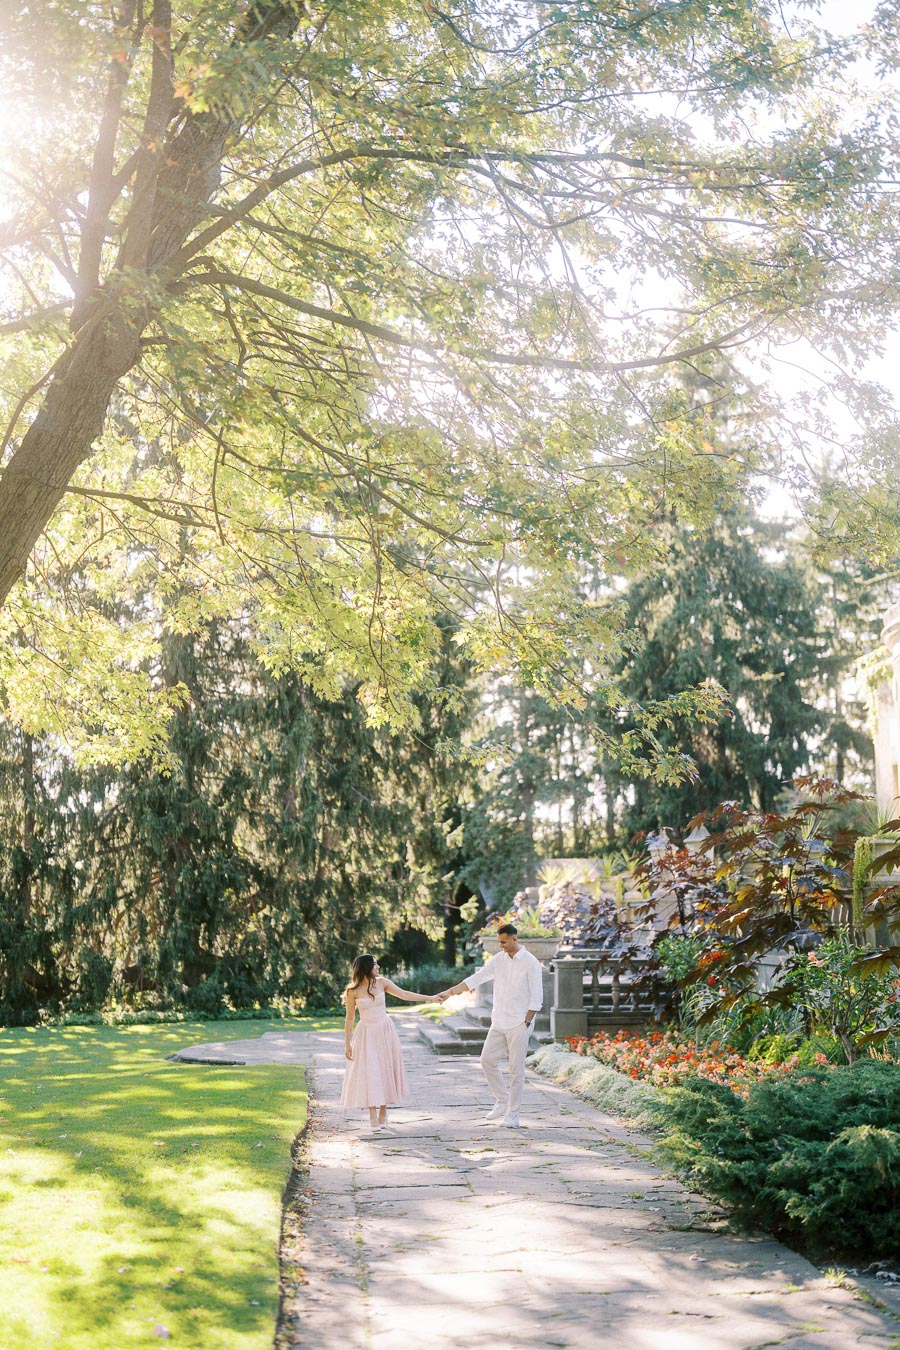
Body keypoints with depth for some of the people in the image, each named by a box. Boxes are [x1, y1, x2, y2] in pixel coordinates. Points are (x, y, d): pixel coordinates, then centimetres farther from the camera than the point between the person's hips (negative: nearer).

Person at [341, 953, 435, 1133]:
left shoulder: (381, 982, -2)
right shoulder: (353, 990, -10)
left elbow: (404, 994, 2)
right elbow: (349, 1018, -3)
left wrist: (429, 998, -1)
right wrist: (347, 1044, -2)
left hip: (386, 1031, 3)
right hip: (367, 1034, -3)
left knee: (385, 1071, 4)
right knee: (370, 1073, -7)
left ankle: (383, 1114, 14)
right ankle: (373, 1118, -5)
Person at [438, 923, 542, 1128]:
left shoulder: (531, 963, -10)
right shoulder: (498, 959, 5)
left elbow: (536, 998, -10)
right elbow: (476, 978, 3)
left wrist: (525, 1023, -13)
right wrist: (449, 992, -4)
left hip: (519, 1024, -6)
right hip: (499, 1022, 6)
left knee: (516, 1069, -1)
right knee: (488, 1059, 3)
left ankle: (512, 1114, 6)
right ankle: (502, 1102, 16)